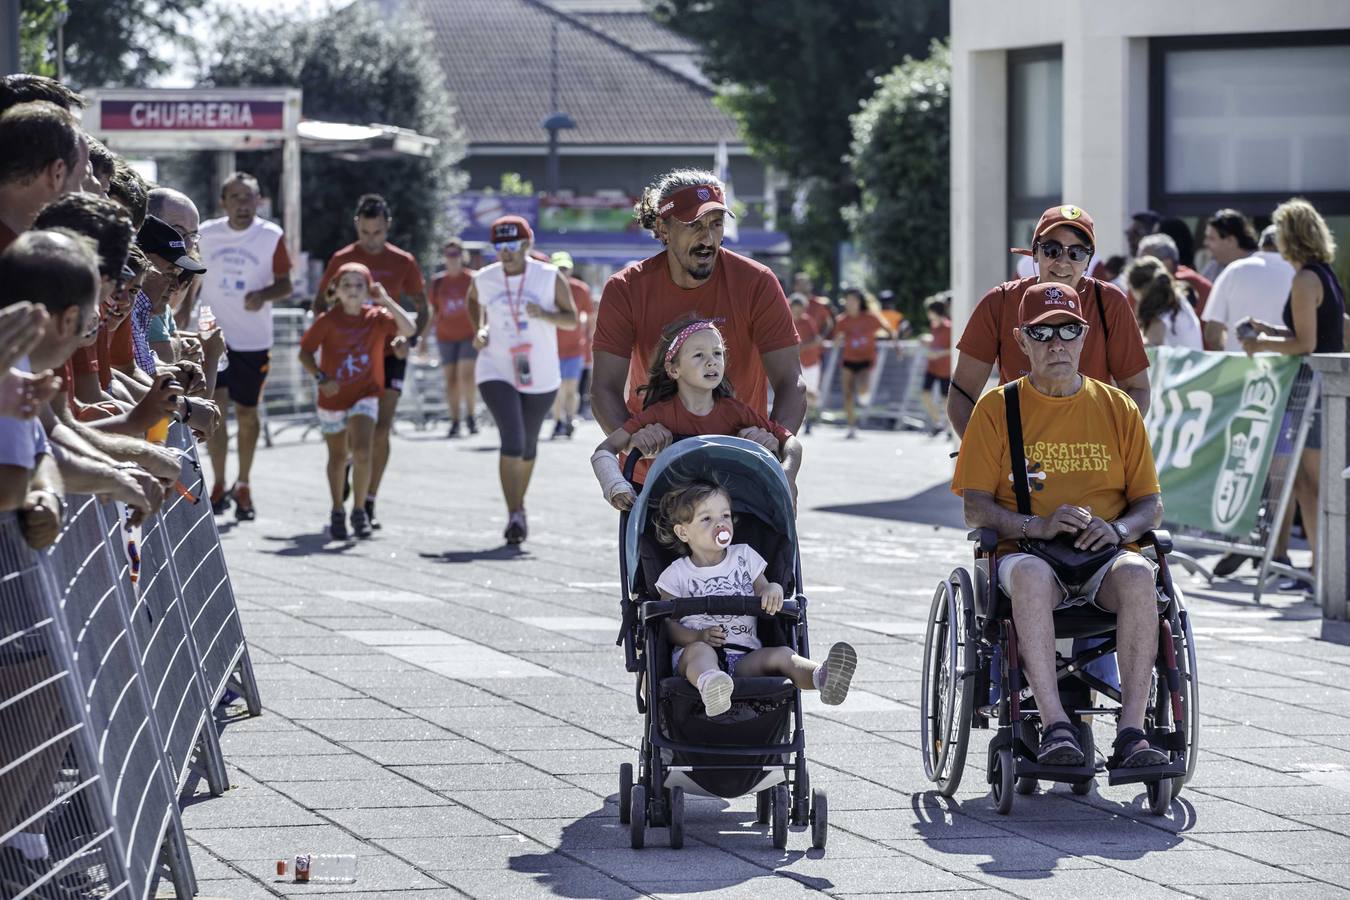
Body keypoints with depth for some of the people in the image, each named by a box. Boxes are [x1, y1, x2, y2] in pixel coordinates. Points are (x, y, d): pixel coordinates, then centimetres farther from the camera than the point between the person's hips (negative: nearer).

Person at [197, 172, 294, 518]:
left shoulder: (271, 237, -5)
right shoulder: (205, 235, 1)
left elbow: (285, 284, -3)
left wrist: (264, 295, -24)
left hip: (253, 340, -1)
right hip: (213, 335, 1)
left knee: (246, 413, 7)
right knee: (215, 407, -7)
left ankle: (243, 485, 22)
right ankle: (219, 485, 2)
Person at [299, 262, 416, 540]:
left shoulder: (377, 317, -7)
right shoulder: (328, 320, -10)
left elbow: (409, 329, -21)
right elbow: (305, 353, -5)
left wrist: (386, 300, -24)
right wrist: (321, 378, -20)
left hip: (365, 396, -1)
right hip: (333, 398, 1)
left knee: (362, 454, -18)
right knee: (338, 457, 15)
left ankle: (359, 511, -3)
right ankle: (337, 513, 33)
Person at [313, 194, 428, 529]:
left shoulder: (403, 262, 1)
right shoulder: (342, 259, 0)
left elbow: (424, 310, 7)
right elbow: (320, 304, 9)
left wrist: (410, 339, -11)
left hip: (389, 354, 0)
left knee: (381, 430, -7)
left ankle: (368, 503, 0)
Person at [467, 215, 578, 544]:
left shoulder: (549, 277, -6)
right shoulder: (484, 279, -1)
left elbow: (572, 319, -3)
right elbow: (473, 300, 23)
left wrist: (545, 315, -23)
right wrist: (479, 329, 4)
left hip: (540, 376, 1)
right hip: (496, 373, -1)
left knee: (528, 446, 16)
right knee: (512, 443, -19)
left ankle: (519, 503, 38)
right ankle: (515, 515, -21)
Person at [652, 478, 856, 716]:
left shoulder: (744, 557, 21)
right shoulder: (677, 574, 11)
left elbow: (764, 600, 19)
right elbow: (668, 624, 6)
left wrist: (773, 589, -6)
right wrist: (699, 637, -14)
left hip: (745, 657, 3)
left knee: (780, 654, -27)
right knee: (700, 651, -39)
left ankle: (821, 678, -61)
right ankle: (709, 685, -78)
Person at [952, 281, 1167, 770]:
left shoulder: (1118, 408, 14)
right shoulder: (997, 408, 9)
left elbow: (1150, 504, 14)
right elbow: (975, 508, 3)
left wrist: (1118, 529, -10)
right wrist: (1037, 525, -15)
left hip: (1105, 555, 1)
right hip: (1025, 552, -1)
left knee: (1138, 576, -35)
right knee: (1030, 575, -39)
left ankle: (1131, 733, -36)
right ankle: (1056, 727, -43)